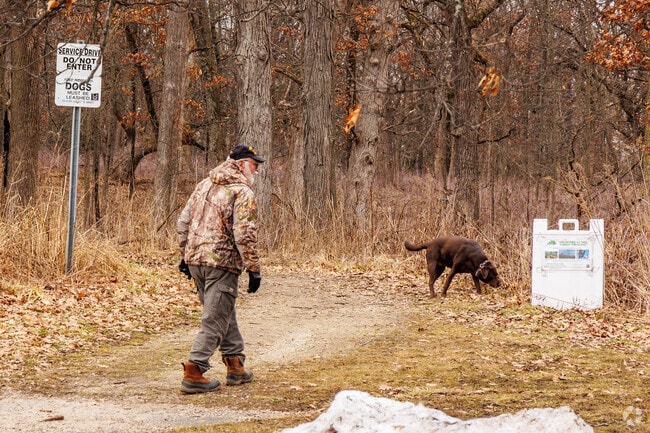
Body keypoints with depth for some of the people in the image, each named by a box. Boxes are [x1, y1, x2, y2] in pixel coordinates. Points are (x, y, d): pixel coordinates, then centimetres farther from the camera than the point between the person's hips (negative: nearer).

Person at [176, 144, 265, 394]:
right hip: (222, 263, -8)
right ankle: (193, 373, -6)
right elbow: (245, 234, -17)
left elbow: (183, 222, 16)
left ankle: (235, 366, 27)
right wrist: (253, 268, -13)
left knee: (225, 315, 20)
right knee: (214, 321, -3)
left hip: (195, 259, 8)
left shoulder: (203, 186, 15)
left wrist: (185, 256, 22)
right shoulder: (242, 193, -9)